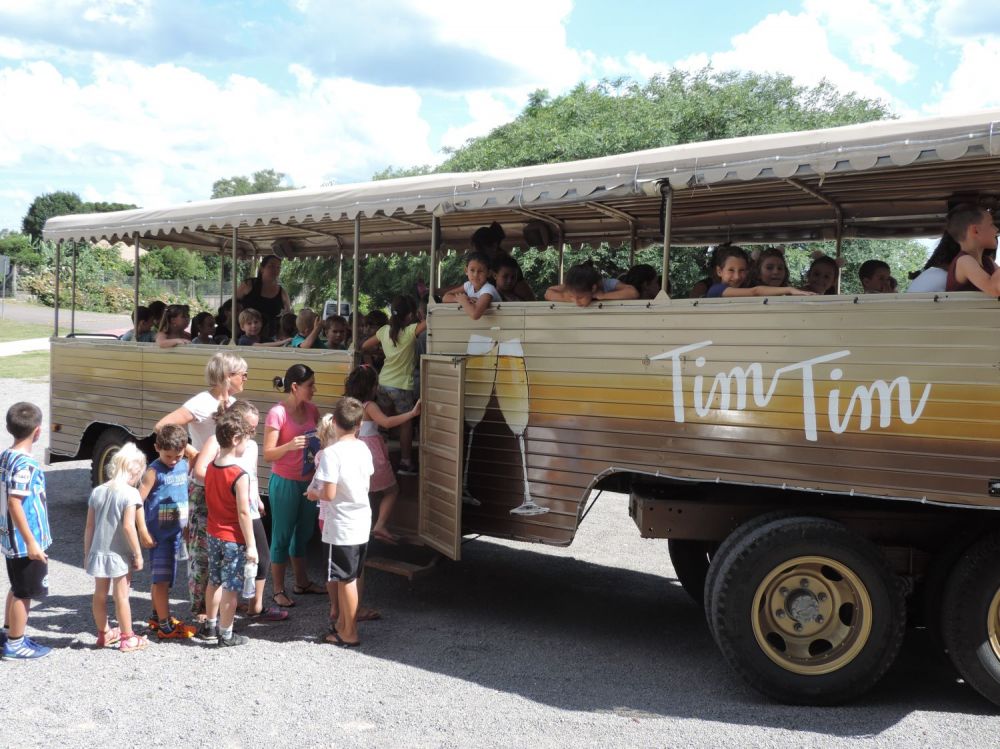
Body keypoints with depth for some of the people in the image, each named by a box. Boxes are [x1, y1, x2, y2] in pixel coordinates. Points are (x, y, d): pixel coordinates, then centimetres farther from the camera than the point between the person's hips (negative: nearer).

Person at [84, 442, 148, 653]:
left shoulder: (97, 491, 3)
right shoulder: (129, 493, -16)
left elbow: (89, 527, 6)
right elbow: (128, 527, -20)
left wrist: (87, 552, 16)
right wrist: (138, 554, -11)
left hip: (98, 552, 6)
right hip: (119, 554, -6)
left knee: (100, 594, 17)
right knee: (121, 596, 3)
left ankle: (104, 633, 33)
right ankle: (127, 638, 12)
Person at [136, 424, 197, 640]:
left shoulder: (184, 465, 5)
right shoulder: (154, 472, -13)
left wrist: (186, 524, 19)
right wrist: (143, 531, -18)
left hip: (176, 531, 6)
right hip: (158, 533, -6)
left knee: (163, 578, 18)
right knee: (161, 578, -4)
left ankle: (157, 616, 32)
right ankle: (165, 625, -1)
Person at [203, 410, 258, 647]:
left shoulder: (210, 467, 0)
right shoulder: (240, 475, -22)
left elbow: (210, 500, 10)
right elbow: (243, 513, -21)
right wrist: (251, 545, -15)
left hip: (213, 534, 8)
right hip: (233, 539, -7)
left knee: (214, 581, 21)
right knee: (230, 588, 3)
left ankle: (210, 624, 36)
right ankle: (225, 635, 12)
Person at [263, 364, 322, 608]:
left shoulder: (311, 409, 3)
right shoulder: (277, 413, -17)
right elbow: (268, 454, -16)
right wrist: (290, 445, -33)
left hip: (308, 481, 7)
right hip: (285, 483, -7)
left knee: (304, 533, 18)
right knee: (282, 536, 4)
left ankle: (302, 582, 33)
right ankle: (278, 590, 16)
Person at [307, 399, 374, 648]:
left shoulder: (331, 453, -19)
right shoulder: (363, 448, 2)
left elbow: (329, 493, -23)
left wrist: (314, 493, -1)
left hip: (342, 527, -7)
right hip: (361, 523, 7)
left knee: (346, 580, 3)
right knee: (347, 578, 18)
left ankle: (350, 634, 13)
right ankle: (342, 624, 29)